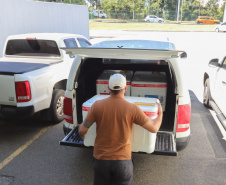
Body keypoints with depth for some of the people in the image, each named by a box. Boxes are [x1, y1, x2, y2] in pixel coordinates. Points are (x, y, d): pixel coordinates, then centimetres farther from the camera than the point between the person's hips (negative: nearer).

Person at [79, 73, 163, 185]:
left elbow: (82, 130, -5)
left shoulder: (97, 105, -10)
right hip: (123, 161, -1)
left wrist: (82, 135, 20)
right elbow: (154, 128, -7)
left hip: (101, 159, 1)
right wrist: (160, 114, 13)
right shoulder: (133, 109, -13)